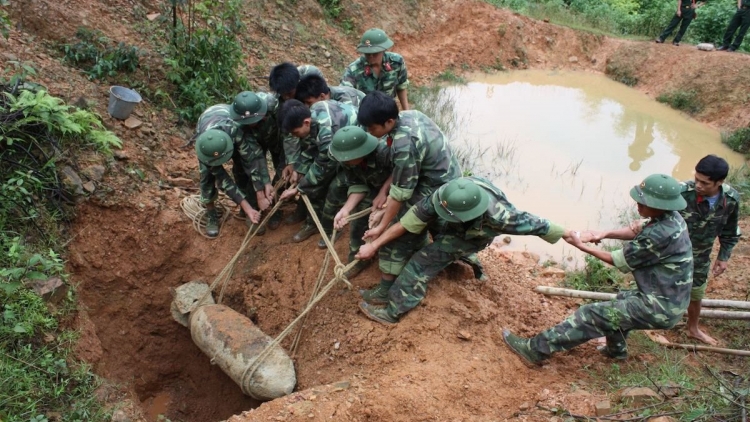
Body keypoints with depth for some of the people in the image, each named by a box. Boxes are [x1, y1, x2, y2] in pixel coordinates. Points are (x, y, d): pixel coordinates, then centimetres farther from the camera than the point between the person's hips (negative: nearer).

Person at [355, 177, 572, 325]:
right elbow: (407, 222, -34)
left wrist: (569, 235, -16)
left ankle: (393, 311, -8)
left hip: (474, 236, -5)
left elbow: (534, 224, -32)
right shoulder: (443, 196, -40)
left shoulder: (499, 215, -48)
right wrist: (373, 245, -31)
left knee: (424, 261, -16)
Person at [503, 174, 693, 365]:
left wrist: (582, 246, -6)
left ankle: (536, 349, -3)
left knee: (592, 314, -9)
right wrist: (604, 234, 0)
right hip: (670, 301, 9)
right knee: (623, 300, 35)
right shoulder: (672, 218, -1)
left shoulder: (660, 233, -29)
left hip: (660, 308, -9)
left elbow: (619, 261, -16)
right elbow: (638, 231, 17)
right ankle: (616, 349, 53)